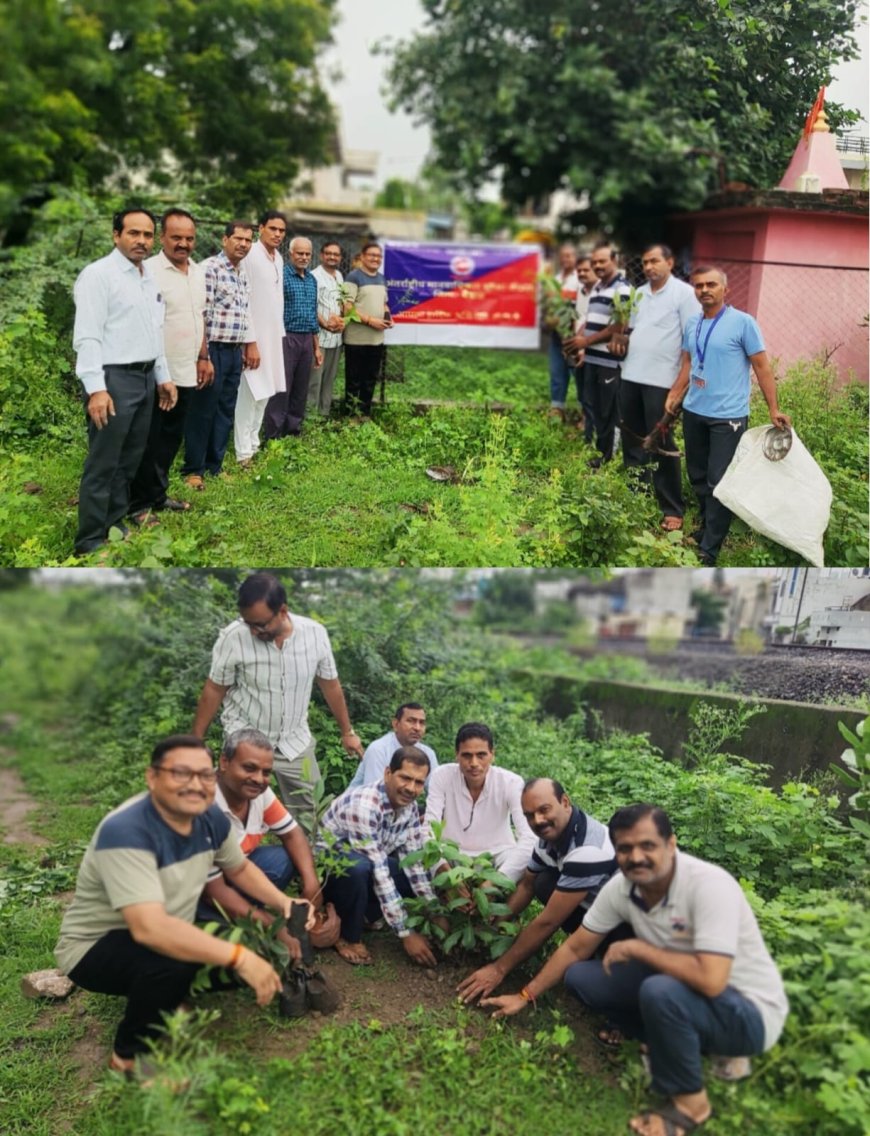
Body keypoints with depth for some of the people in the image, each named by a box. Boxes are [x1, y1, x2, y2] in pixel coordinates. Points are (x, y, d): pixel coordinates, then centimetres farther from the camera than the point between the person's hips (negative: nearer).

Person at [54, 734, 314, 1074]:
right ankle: (131, 1054, -7)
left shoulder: (210, 818, -10)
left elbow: (240, 868, 11)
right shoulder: (126, 832, -33)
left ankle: (166, 998, 17)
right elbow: (149, 929, -42)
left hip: (169, 935, 7)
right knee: (172, 959, -34)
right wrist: (239, 958, -43)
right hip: (96, 949, -7)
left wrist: (283, 902, -7)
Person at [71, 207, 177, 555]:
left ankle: (115, 525, 27)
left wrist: (163, 376, 19)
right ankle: (90, 541, 5)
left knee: (129, 461, 15)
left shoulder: (149, 279, 15)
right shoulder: (98, 274, -11)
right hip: (113, 379, -8)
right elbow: (87, 336, -17)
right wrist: (96, 388, -24)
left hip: (145, 378, 8)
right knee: (103, 465, -4)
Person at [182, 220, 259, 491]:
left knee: (226, 411, 11)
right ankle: (193, 469, 8)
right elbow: (201, 313, -15)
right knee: (202, 410, -1)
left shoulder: (244, 275, 15)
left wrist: (251, 346, 20)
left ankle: (214, 466, 20)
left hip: (235, 351, 8)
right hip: (213, 349, -8)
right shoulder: (209, 268, -11)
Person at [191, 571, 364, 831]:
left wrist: (347, 731, 12)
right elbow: (213, 691, -7)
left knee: (311, 813, 8)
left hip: (295, 741, 2)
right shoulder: (233, 637, -21)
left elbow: (330, 684, 2)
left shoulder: (315, 633, -14)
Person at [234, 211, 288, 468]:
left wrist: (280, 330, 16)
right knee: (249, 394, -7)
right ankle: (243, 451, -2)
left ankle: (253, 443, 23)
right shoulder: (250, 255, -14)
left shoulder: (279, 258, 12)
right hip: (253, 334, -8)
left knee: (265, 393, 13)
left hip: (273, 334, 9)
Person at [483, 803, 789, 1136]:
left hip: (749, 1011, -7)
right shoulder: (621, 887, -9)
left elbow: (710, 980, -39)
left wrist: (635, 948, -26)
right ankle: (693, 1048, 5)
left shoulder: (709, 885, -30)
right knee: (579, 977, -1)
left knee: (659, 992, -35)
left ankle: (689, 1103, -8)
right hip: (682, 988, 7)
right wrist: (525, 996, 8)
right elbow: (575, 949, 5)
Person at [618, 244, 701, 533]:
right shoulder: (639, 293, 14)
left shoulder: (684, 292, -7)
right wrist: (623, 341, 8)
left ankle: (672, 509, 5)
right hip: (631, 376, 7)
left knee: (662, 445, -3)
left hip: (661, 380, -7)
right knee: (632, 440, 14)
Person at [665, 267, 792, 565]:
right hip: (693, 412, 6)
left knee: (719, 483, -4)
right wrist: (673, 395, 5)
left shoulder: (743, 322, -10)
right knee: (698, 477, 16)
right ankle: (708, 527, 35)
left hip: (727, 416, -6)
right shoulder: (691, 325, 8)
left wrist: (773, 410, -9)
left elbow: (762, 366, -8)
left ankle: (709, 550, 1)